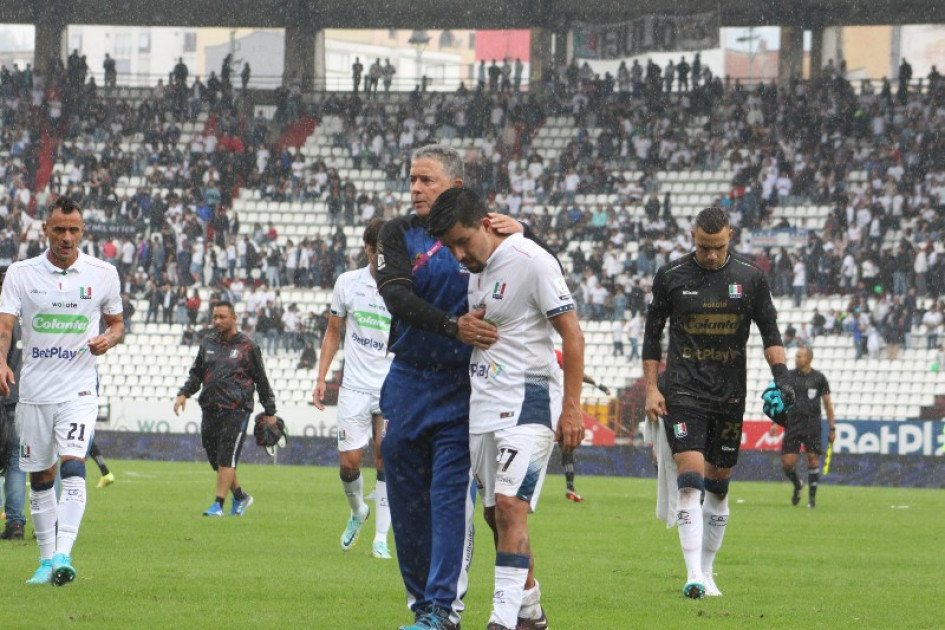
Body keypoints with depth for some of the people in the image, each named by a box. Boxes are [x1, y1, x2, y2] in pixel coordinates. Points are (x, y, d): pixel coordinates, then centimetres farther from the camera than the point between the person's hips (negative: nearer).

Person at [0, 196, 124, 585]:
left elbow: (116, 323, 15)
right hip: (34, 390, 2)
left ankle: (64, 554, -26)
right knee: (40, 478, 8)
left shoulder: (103, 274, 2)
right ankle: (46, 559, 19)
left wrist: (108, 339, -9)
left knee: (72, 467, -19)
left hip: (79, 389, -2)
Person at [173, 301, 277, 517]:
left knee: (226, 458, -13)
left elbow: (261, 380, 8)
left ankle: (218, 504, -13)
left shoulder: (247, 347, 3)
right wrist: (184, 394, 7)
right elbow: (196, 374, 24)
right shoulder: (208, 343, 16)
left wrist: (269, 412, 8)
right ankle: (240, 497, 25)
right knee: (216, 460, 6)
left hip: (236, 410, -5)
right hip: (210, 409, 5)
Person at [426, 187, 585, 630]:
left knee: (510, 506, -18)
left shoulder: (532, 261, -12)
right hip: (483, 407, 8)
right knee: (495, 514, 11)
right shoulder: (474, 269, 11)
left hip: (528, 402, -8)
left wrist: (571, 407, -17)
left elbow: (572, 335, -13)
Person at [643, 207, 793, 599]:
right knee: (690, 479, -16)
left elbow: (770, 331, 9)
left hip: (730, 395, 3)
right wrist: (651, 389, 1)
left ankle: (707, 571, 20)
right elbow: (652, 334, 7)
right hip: (683, 392, -3)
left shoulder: (750, 279, 3)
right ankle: (693, 575, -22)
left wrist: (781, 374, -7)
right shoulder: (671, 276, 0)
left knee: (718, 484, 9)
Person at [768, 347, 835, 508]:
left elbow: (827, 403, 8)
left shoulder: (819, 378, 3)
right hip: (792, 423, 1)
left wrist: (832, 428, 5)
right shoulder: (789, 376, 6)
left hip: (812, 424, -1)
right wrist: (775, 422, -1)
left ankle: (812, 495, 4)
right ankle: (797, 485, 23)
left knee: (813, 458, -8)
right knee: (787, 462, -5)